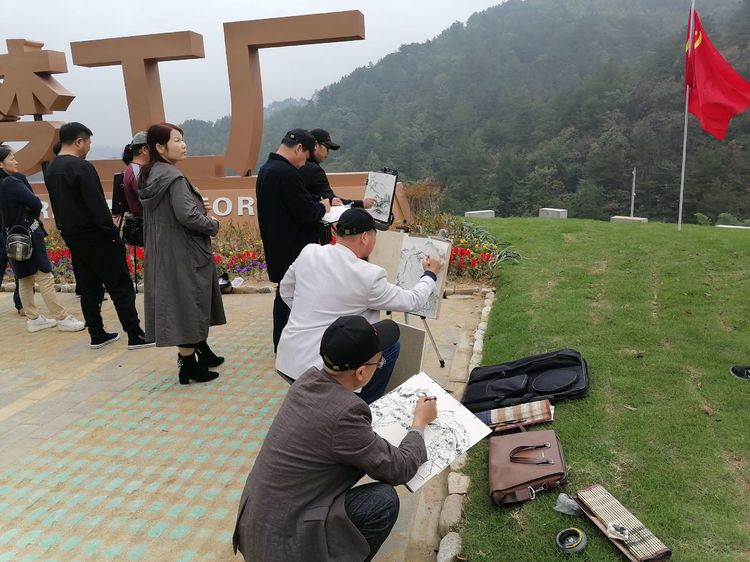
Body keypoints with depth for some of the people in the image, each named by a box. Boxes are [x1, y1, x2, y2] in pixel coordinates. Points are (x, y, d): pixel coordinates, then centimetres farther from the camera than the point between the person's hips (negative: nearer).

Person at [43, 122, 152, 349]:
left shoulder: (51, 169, 11)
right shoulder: (82, 167, -16)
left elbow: (59, 205, 17)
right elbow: (97, 205, -20)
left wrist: (67, 229, 20)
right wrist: (113, 233, -16)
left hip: (71, 237, 9)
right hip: (94, 236, -9)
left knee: (89, 288, 14)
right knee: (120, 286, -4)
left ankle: (97, 334, 18)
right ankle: (135, 335, -3)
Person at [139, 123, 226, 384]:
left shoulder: (151, 175, 9)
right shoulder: (173, 177, -19)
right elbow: (187, 216, -27)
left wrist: (200, 210, 8)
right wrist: (213, 225, -10)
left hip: (164, 252, 9)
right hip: (183, 254, -9)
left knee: (185, 304, 18)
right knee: (187, 304, 1)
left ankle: (203, 353, 32)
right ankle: (188, 365, 12)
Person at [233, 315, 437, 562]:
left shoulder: (308, 380, -4)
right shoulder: (343, 413, -28)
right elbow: (400, 469, -12)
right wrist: (420, 421, 2)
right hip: (279, 538, -8)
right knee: (385, 500, -10)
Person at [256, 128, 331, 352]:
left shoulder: (266, 169, 9)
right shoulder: (287, 173, -22)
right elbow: (307, 214, -23)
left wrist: (315, 204, 6)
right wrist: (322, 207, -3)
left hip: (277, 247, 10)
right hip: (294, 250, -10)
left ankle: (281, 344, 30)